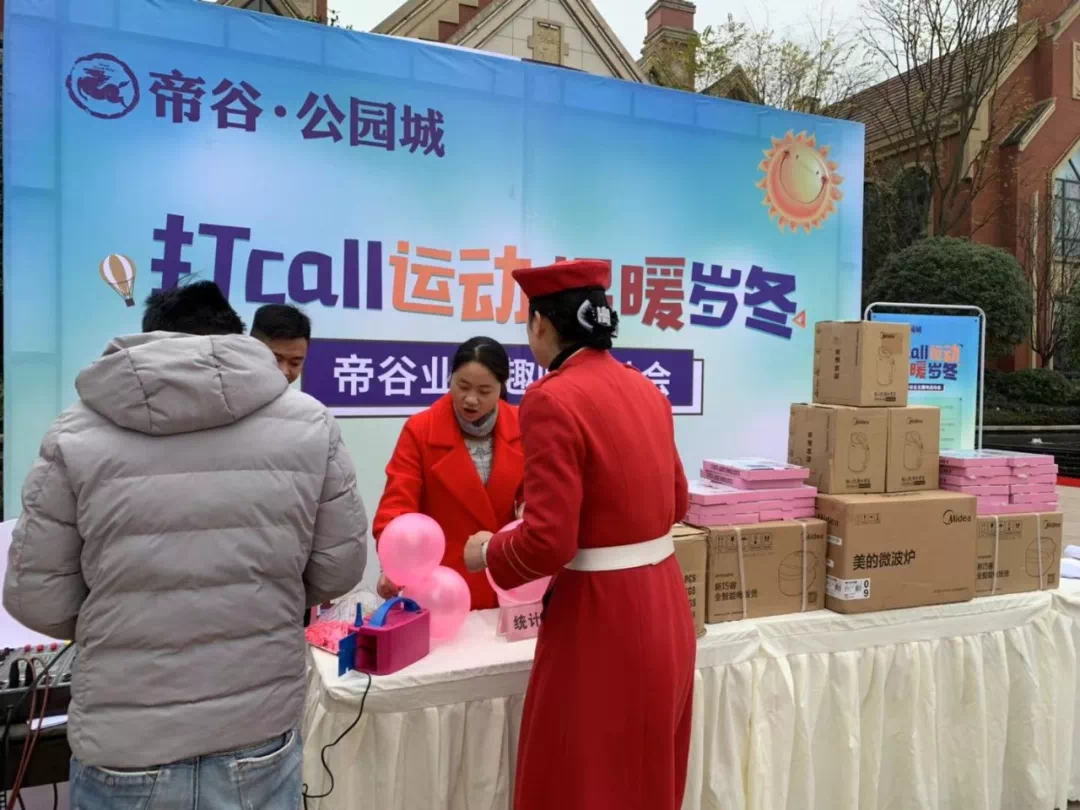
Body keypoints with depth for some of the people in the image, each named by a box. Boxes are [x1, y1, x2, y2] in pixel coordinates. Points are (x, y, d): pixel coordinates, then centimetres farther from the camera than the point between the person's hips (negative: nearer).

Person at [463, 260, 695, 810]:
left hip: (601, 620, -8)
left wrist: (488, 551, -2)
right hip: (664, 607, 8)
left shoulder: (554, 399, -18)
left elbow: (548, 544, -21)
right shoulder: (647, 390, 6)